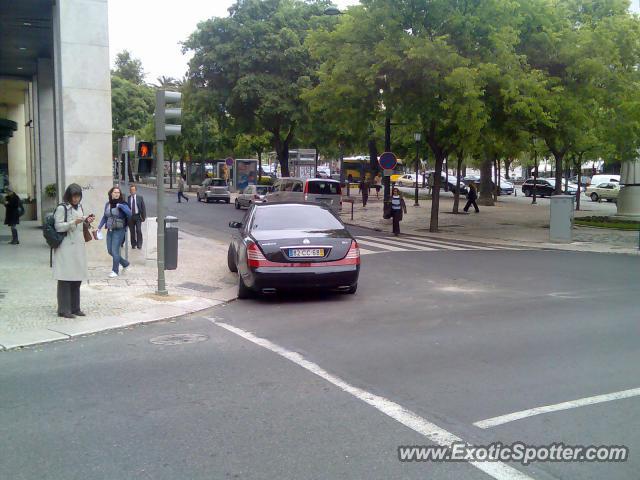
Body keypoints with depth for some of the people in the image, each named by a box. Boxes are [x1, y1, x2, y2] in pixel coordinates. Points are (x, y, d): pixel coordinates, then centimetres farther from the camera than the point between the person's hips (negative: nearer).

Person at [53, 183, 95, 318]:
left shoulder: (79, 207, 16)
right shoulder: (62, 208, -6)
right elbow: (58, 226, -12)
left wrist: (87, 222, 4)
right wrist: (74, 222, -22)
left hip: (78, 246, 7)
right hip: (66, 248, -7)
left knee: (77, 279, 9)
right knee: (65, 279, -7)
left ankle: (75, 308, 16)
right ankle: (63, 310, -3)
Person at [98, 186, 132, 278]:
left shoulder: (122, 204, -8)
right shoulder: (107, 204, 8)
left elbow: (129, 213, -23)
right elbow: (105, 217, 18)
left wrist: (121, 206, -26)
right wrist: (99, 227, 13)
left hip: (119, 230, -6)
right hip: (110, 230, 6)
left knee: (115, 251, -6)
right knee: (110, 250, 10)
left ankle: (115, 271, 8)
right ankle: (125, 264, 29)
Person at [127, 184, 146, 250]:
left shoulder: (140, 197, 3)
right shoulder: (127, 198, 0)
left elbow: (143, 207, 4)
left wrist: (144, 217, -1)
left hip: (138, 216, -1)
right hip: (130, 216, 1)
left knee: (138, 230, -9)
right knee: (132, 231, 6)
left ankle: (139, 245, -3)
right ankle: (133, 244, 17)